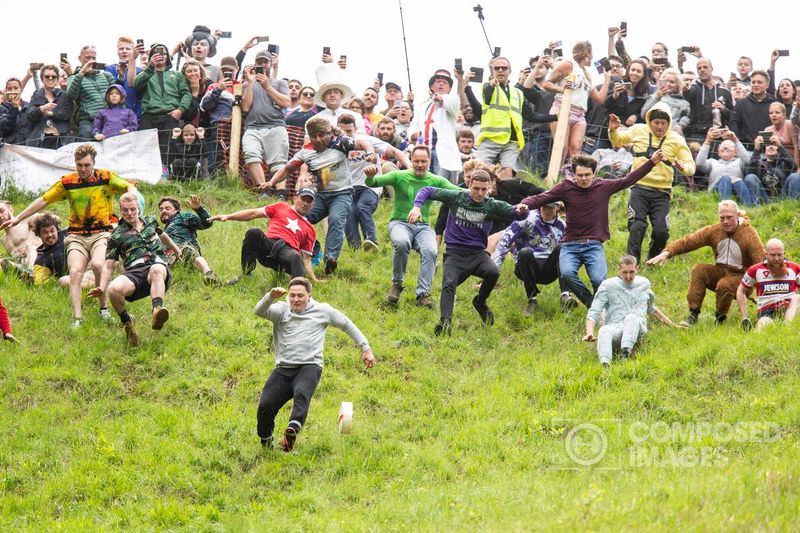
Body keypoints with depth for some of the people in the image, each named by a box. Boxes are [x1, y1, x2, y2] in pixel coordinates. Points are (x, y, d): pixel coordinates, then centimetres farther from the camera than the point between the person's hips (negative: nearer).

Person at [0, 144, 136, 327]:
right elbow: (43, 201, 12)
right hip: (76, 235, 2)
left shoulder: (106, 177, -1)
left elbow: (129, 187, -1)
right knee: (75, 271, -21)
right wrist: (17, 218, 14)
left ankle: (103, 309, -11)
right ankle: (77, 318, -25)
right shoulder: (67, 182, 5)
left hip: (101, 233, -2)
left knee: (97, 265, -29)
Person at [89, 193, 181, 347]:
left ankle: (157, 310, -64)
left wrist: (176, 249, 61)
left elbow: (162, 235, 46)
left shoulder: (150, 222, 24)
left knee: (157, 270, -41)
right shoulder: (117, 236, 14)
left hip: (157, 266, 0)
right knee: (114, 289, -35)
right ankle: (127, 322, -5)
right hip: (134, 272, 0)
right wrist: (101, 288, -7)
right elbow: (108, 266, 10)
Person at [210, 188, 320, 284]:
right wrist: (228, 217, 8)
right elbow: (254, 213, 20)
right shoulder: (281, 207, 27)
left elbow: (306, 260, 23)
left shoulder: (310, 230, 28)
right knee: (254, 232, -32)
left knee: (296, 257, -38)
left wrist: (314, 280, 7)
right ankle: (245, 274, -20)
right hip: (269, 244, 1)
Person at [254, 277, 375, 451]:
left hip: (309, 367, -2)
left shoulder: (322, 310, 17)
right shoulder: (282, 309, 15)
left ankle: (293, 430, -59)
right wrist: (271, 297, -23)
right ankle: (266, 442, 8)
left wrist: (366, 348, 23)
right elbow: (259, 311, -3)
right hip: (284, 368, 2)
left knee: (302, 393, -35)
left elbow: (348, 325, 26)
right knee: (265, 405, -17)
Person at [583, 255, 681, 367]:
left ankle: (625, 353, -61)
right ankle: (604, 364, -67)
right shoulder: (608, 285, 8)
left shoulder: (644, 283, 20)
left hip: (637, 329, 1)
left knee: (631, 317, -37)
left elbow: (651, 308, 37)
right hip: (614, 327, -1)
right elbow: (593, 313, 1)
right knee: (604, 331, -40)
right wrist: (590, 333, -18)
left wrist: (672, 325, 40)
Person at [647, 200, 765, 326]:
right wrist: (667, 252, -21)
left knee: (724, 285, -36)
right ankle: (693, 314, -20)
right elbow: (688, 241, -6)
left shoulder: (749, 234, -14)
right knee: (698, 269, -21)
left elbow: (760, 259, -23)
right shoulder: (714, 230, 0)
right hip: (720, 272, 5)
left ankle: (720, 319, -7)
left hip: (741, 276, -5)